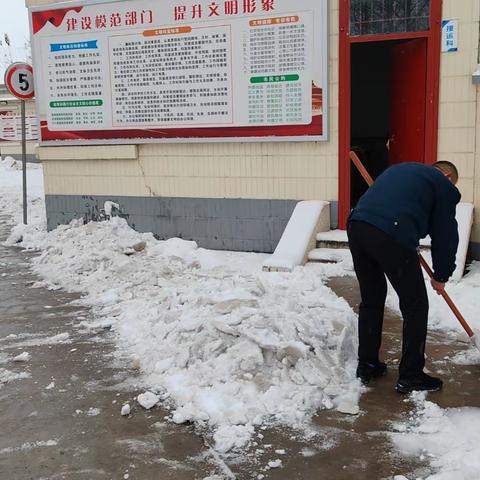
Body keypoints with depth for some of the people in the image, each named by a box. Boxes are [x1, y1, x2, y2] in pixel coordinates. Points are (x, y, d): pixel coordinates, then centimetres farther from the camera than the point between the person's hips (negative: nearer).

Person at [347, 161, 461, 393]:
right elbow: (445, 235, 15)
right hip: (392, 235, -7)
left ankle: (366, 365, 29)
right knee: (415, 306, 9)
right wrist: (441, 276, 27)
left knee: (371, 300, 21)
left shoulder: (400, 169, 33)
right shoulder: (444, 186, 14)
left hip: (356, 225, 7)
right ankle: (410, 376, 14)